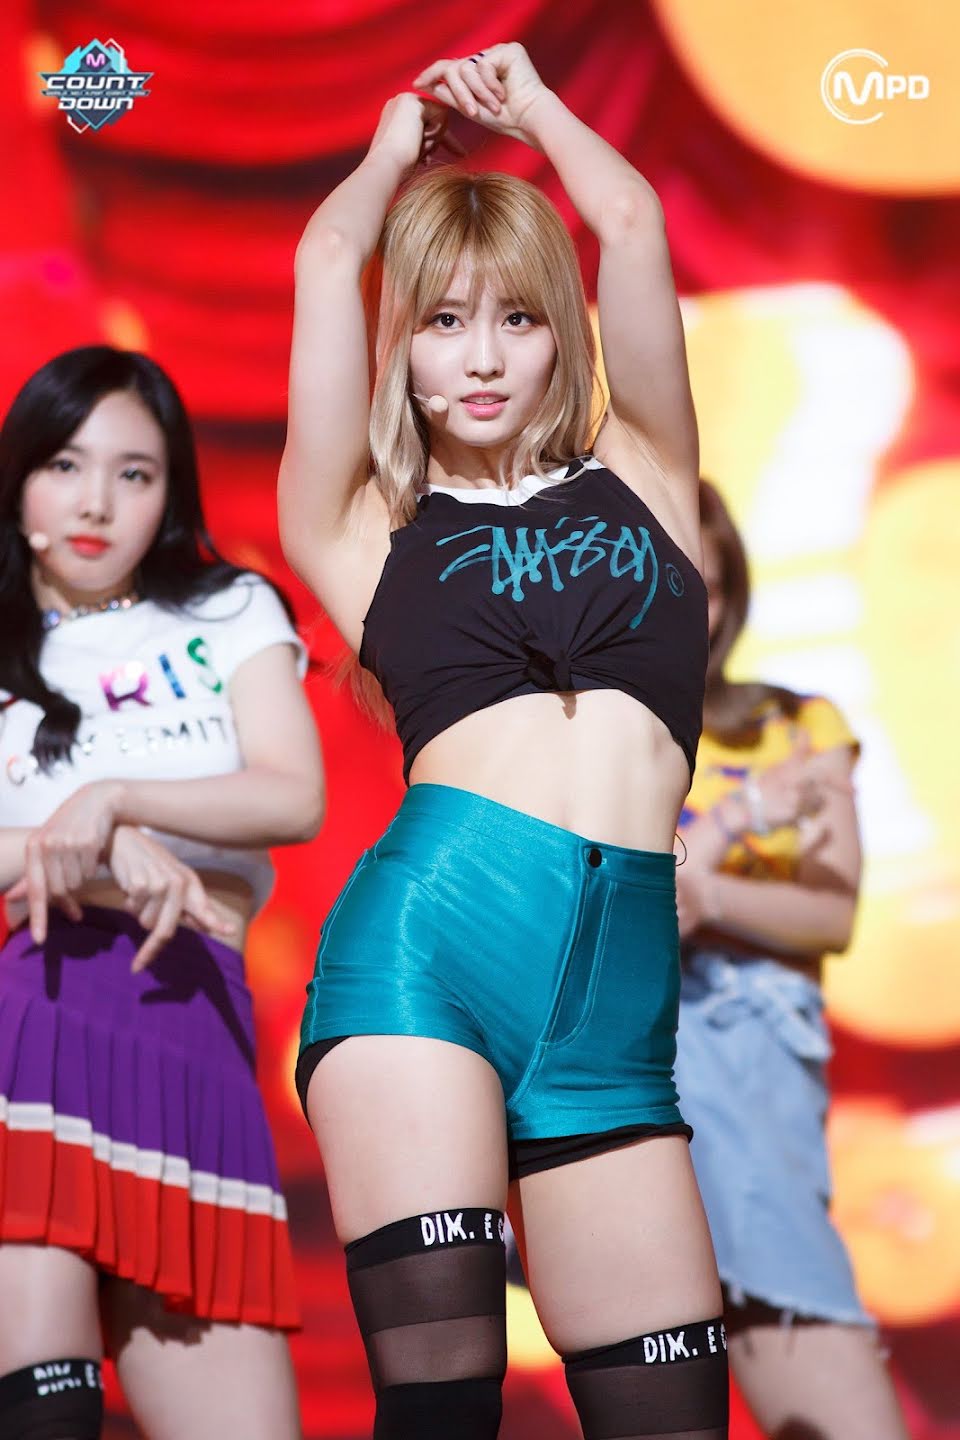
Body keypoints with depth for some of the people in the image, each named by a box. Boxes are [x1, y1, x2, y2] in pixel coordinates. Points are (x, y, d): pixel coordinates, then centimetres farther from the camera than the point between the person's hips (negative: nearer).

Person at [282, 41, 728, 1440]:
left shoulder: (643, 475, 22)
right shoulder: (368, 532, 16)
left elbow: (632, 227, 15)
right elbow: (328, 258, 12)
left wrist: (531, 104, 32)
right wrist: (401, 145, 30)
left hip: (621, 996, 2)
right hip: (423, 937, -2)